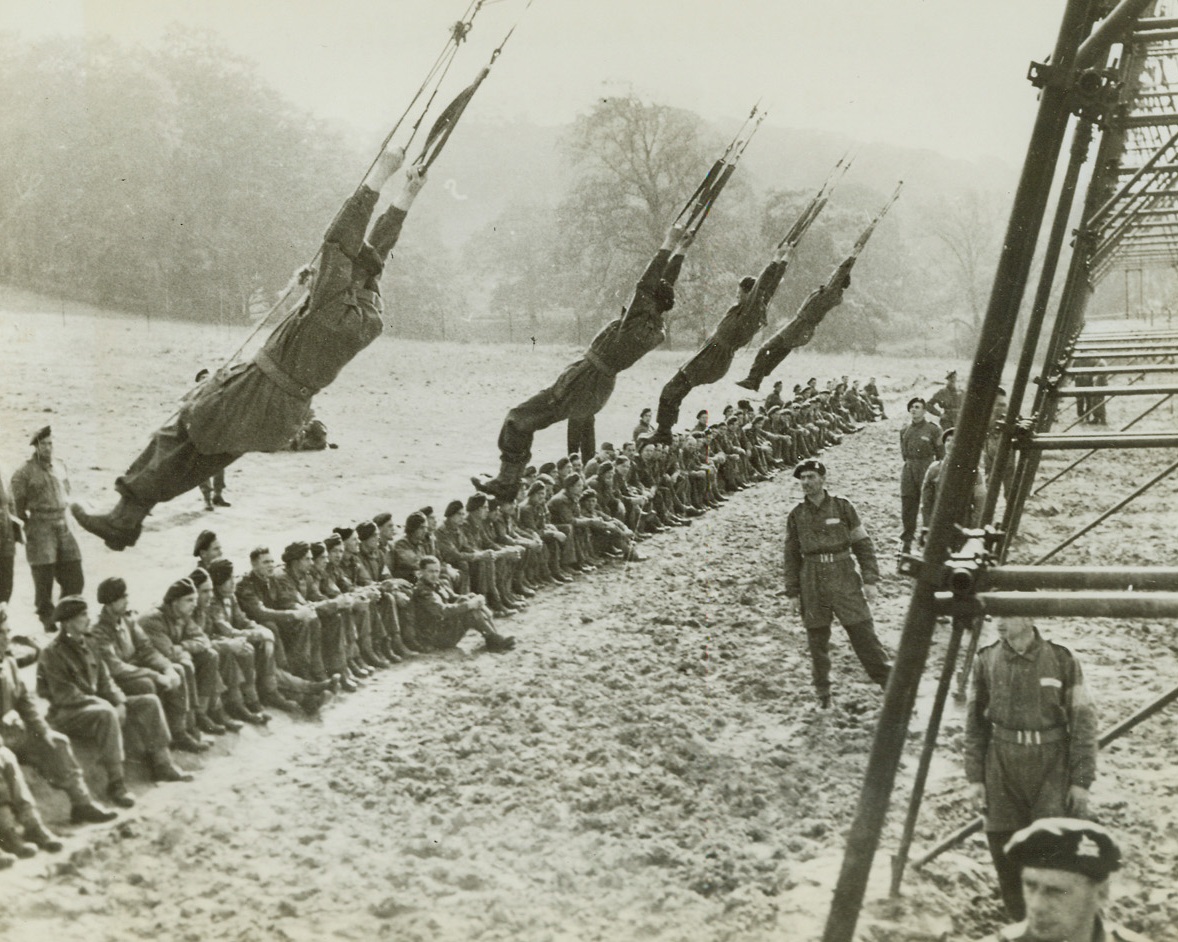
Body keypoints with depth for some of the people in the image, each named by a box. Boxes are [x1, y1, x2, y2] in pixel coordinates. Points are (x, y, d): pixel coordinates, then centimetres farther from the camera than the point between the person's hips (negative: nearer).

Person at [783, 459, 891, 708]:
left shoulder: (843, 507, 0)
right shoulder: (796, 516, 4)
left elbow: (863, 544, 3)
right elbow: (791, 555, 10)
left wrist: (869, 579, -2)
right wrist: (793, 593, 7)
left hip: (844, 580, -1)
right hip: (812, 583, 2)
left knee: (863, 632, -3)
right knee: (817, 640, 5)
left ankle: (887, 679, 10)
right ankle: (823, 692, 18)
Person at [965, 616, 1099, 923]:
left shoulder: (1062, 660, -5)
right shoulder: (985, 661, 2)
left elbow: (1083, 721, -2)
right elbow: (975, 721, 8)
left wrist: (1082, 779, -4)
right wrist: (974, 776, 5)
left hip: (1052, 767, -2)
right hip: (1002, 767, 3)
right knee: (1004, 849, 4)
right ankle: (1020, 923, 24)